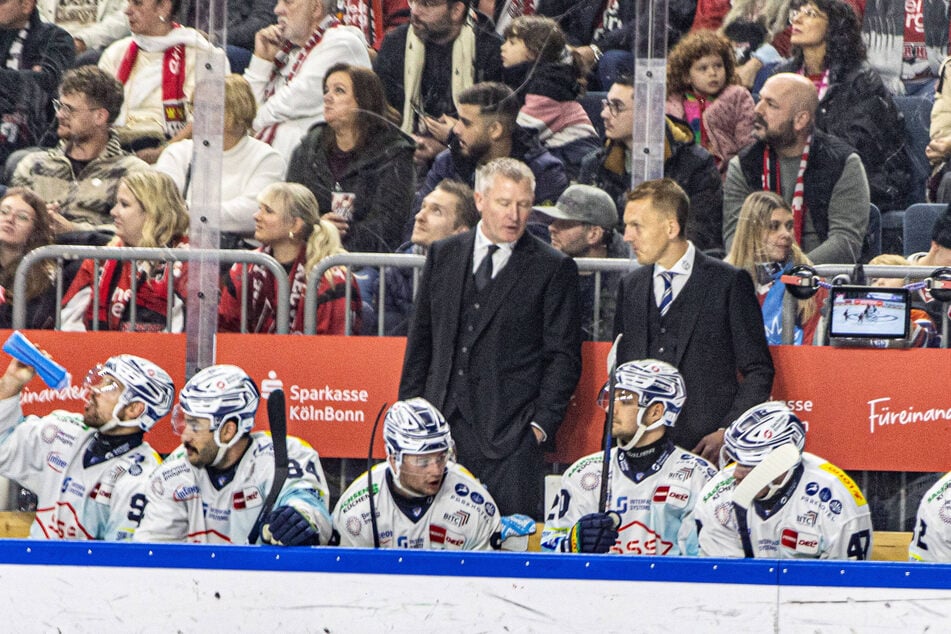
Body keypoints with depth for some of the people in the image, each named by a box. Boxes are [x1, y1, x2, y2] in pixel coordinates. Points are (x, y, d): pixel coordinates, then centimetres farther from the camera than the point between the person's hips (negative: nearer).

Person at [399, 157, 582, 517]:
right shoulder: (443, 256, 14)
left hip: (512, 434, -3)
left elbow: (563, 356, 1)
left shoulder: (553, 269, 3)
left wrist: (542, 423, -8)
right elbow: (421, 340, 17)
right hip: (442, 423, 3)